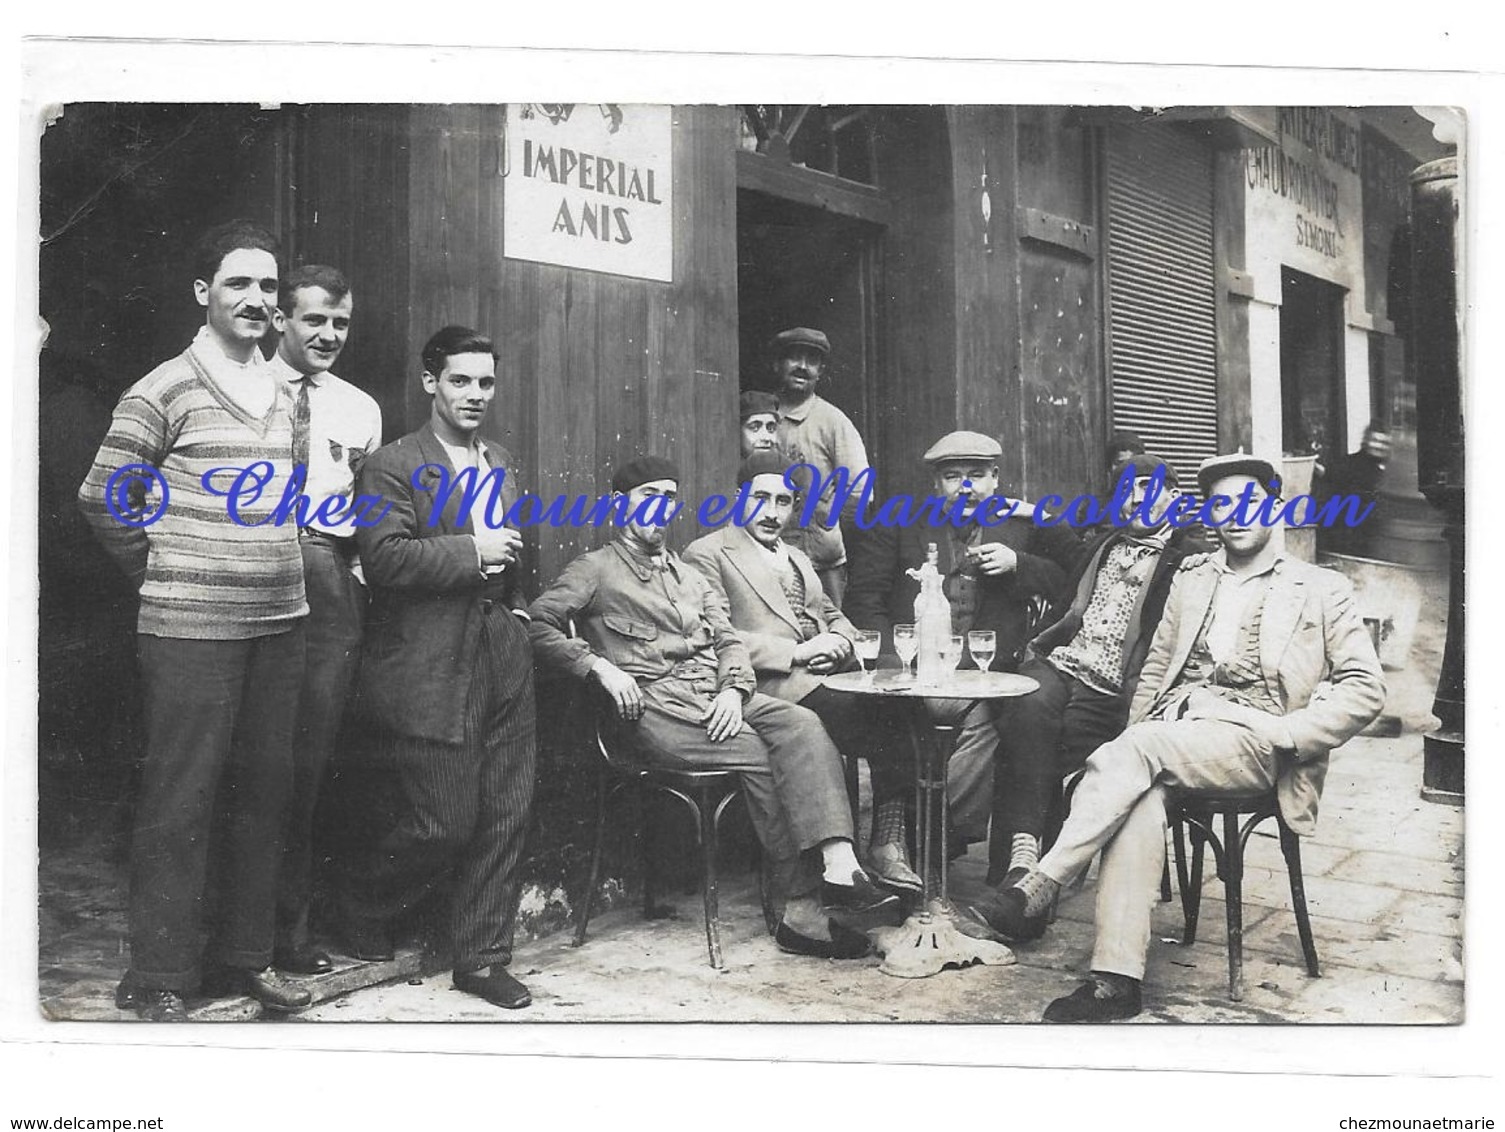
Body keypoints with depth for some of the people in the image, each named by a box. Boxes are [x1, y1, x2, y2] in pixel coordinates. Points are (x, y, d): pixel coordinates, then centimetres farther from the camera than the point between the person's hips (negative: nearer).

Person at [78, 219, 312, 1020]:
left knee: (263, 790, 10)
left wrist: (275, 574, 13)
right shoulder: (164, 392, -6)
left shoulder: (283, 394, 12)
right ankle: (157, 979, 12)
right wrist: (164, 574, 2)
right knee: (182, 802, -1)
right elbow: (101, 500, -3)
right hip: (191, 629, -6)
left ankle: (243, 955, 23)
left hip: (278, 622, 6)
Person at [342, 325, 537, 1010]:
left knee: (505, 817, 6)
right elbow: (385, 558, -20)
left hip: (502, 663, 7)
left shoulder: (500, 465, 18)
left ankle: (483, 959, 20)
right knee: (446, 821, -3)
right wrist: (473, 552, -15)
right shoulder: (392, 466, -6)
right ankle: (361, 903, 26)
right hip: (429, 669, -7)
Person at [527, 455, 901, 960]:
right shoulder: (595, 570, 10)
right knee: (760, 754, -26)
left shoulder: (689, 575, 29)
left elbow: (728, 640, 19)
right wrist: (601, 666, -13)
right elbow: (538, 624, -3)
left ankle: (839, 868, -37)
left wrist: (734, 690, -2)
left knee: (802, 724, -24)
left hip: (718, 696, 5)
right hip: (656, 706, -5)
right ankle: (802, 908, -21)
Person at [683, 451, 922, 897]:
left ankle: (890, 842, -22)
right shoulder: (707, 554, 5)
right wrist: (795, 652, -15)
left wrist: (838, 642, 3)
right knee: (883, 725, -30)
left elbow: (836, 619, 29)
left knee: (901, 708, -23)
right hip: (775, 686, -7)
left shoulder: (796, 558, 31)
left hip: (828, 676, 7)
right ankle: (885, 844, -16)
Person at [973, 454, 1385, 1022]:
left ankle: (1038, 887, -31)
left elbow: (1365, 687, 3)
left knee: (1137, 749, -33)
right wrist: (1136, 732, 5)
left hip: (1252, 738, -3)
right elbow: (1155, 670, 22)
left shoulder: (1321, 589, 11)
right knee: (1139, 795, -32)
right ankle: (1116, 982, -34)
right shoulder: (1192, 577, 23)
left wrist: (1285, 733, -11)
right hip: (1171, 728, 3)